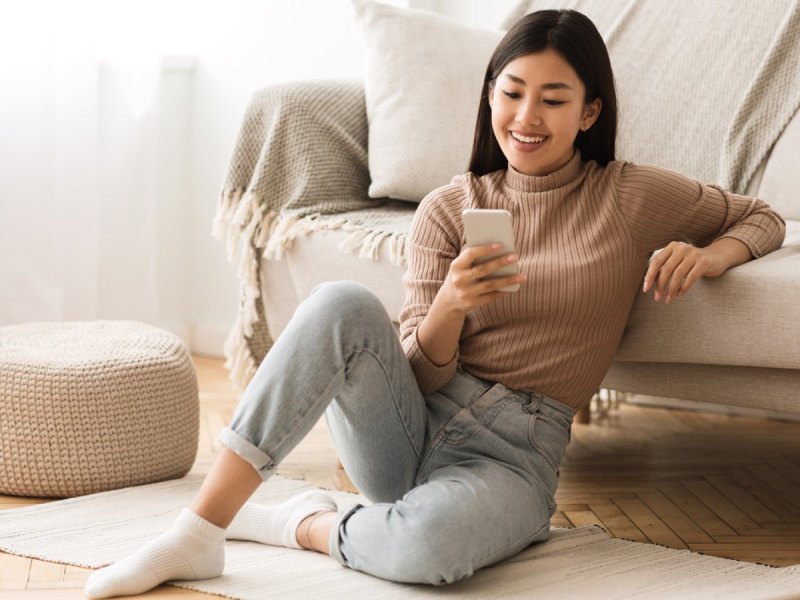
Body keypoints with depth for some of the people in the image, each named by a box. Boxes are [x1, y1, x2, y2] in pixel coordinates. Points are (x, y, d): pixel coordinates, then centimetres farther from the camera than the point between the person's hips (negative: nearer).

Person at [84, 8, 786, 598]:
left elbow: (762, 218, 17)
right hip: (410, 428, 2)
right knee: (343, 304, -31)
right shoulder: (450, 209, 7)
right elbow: (421, 374, 3)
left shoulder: (634, 197, 3)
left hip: (512, 456, -2)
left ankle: (306, 526, -6)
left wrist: (708, 255, -7)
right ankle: (197, 532, -27)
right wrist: (446, 310, -20)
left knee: (428, 543, -40)